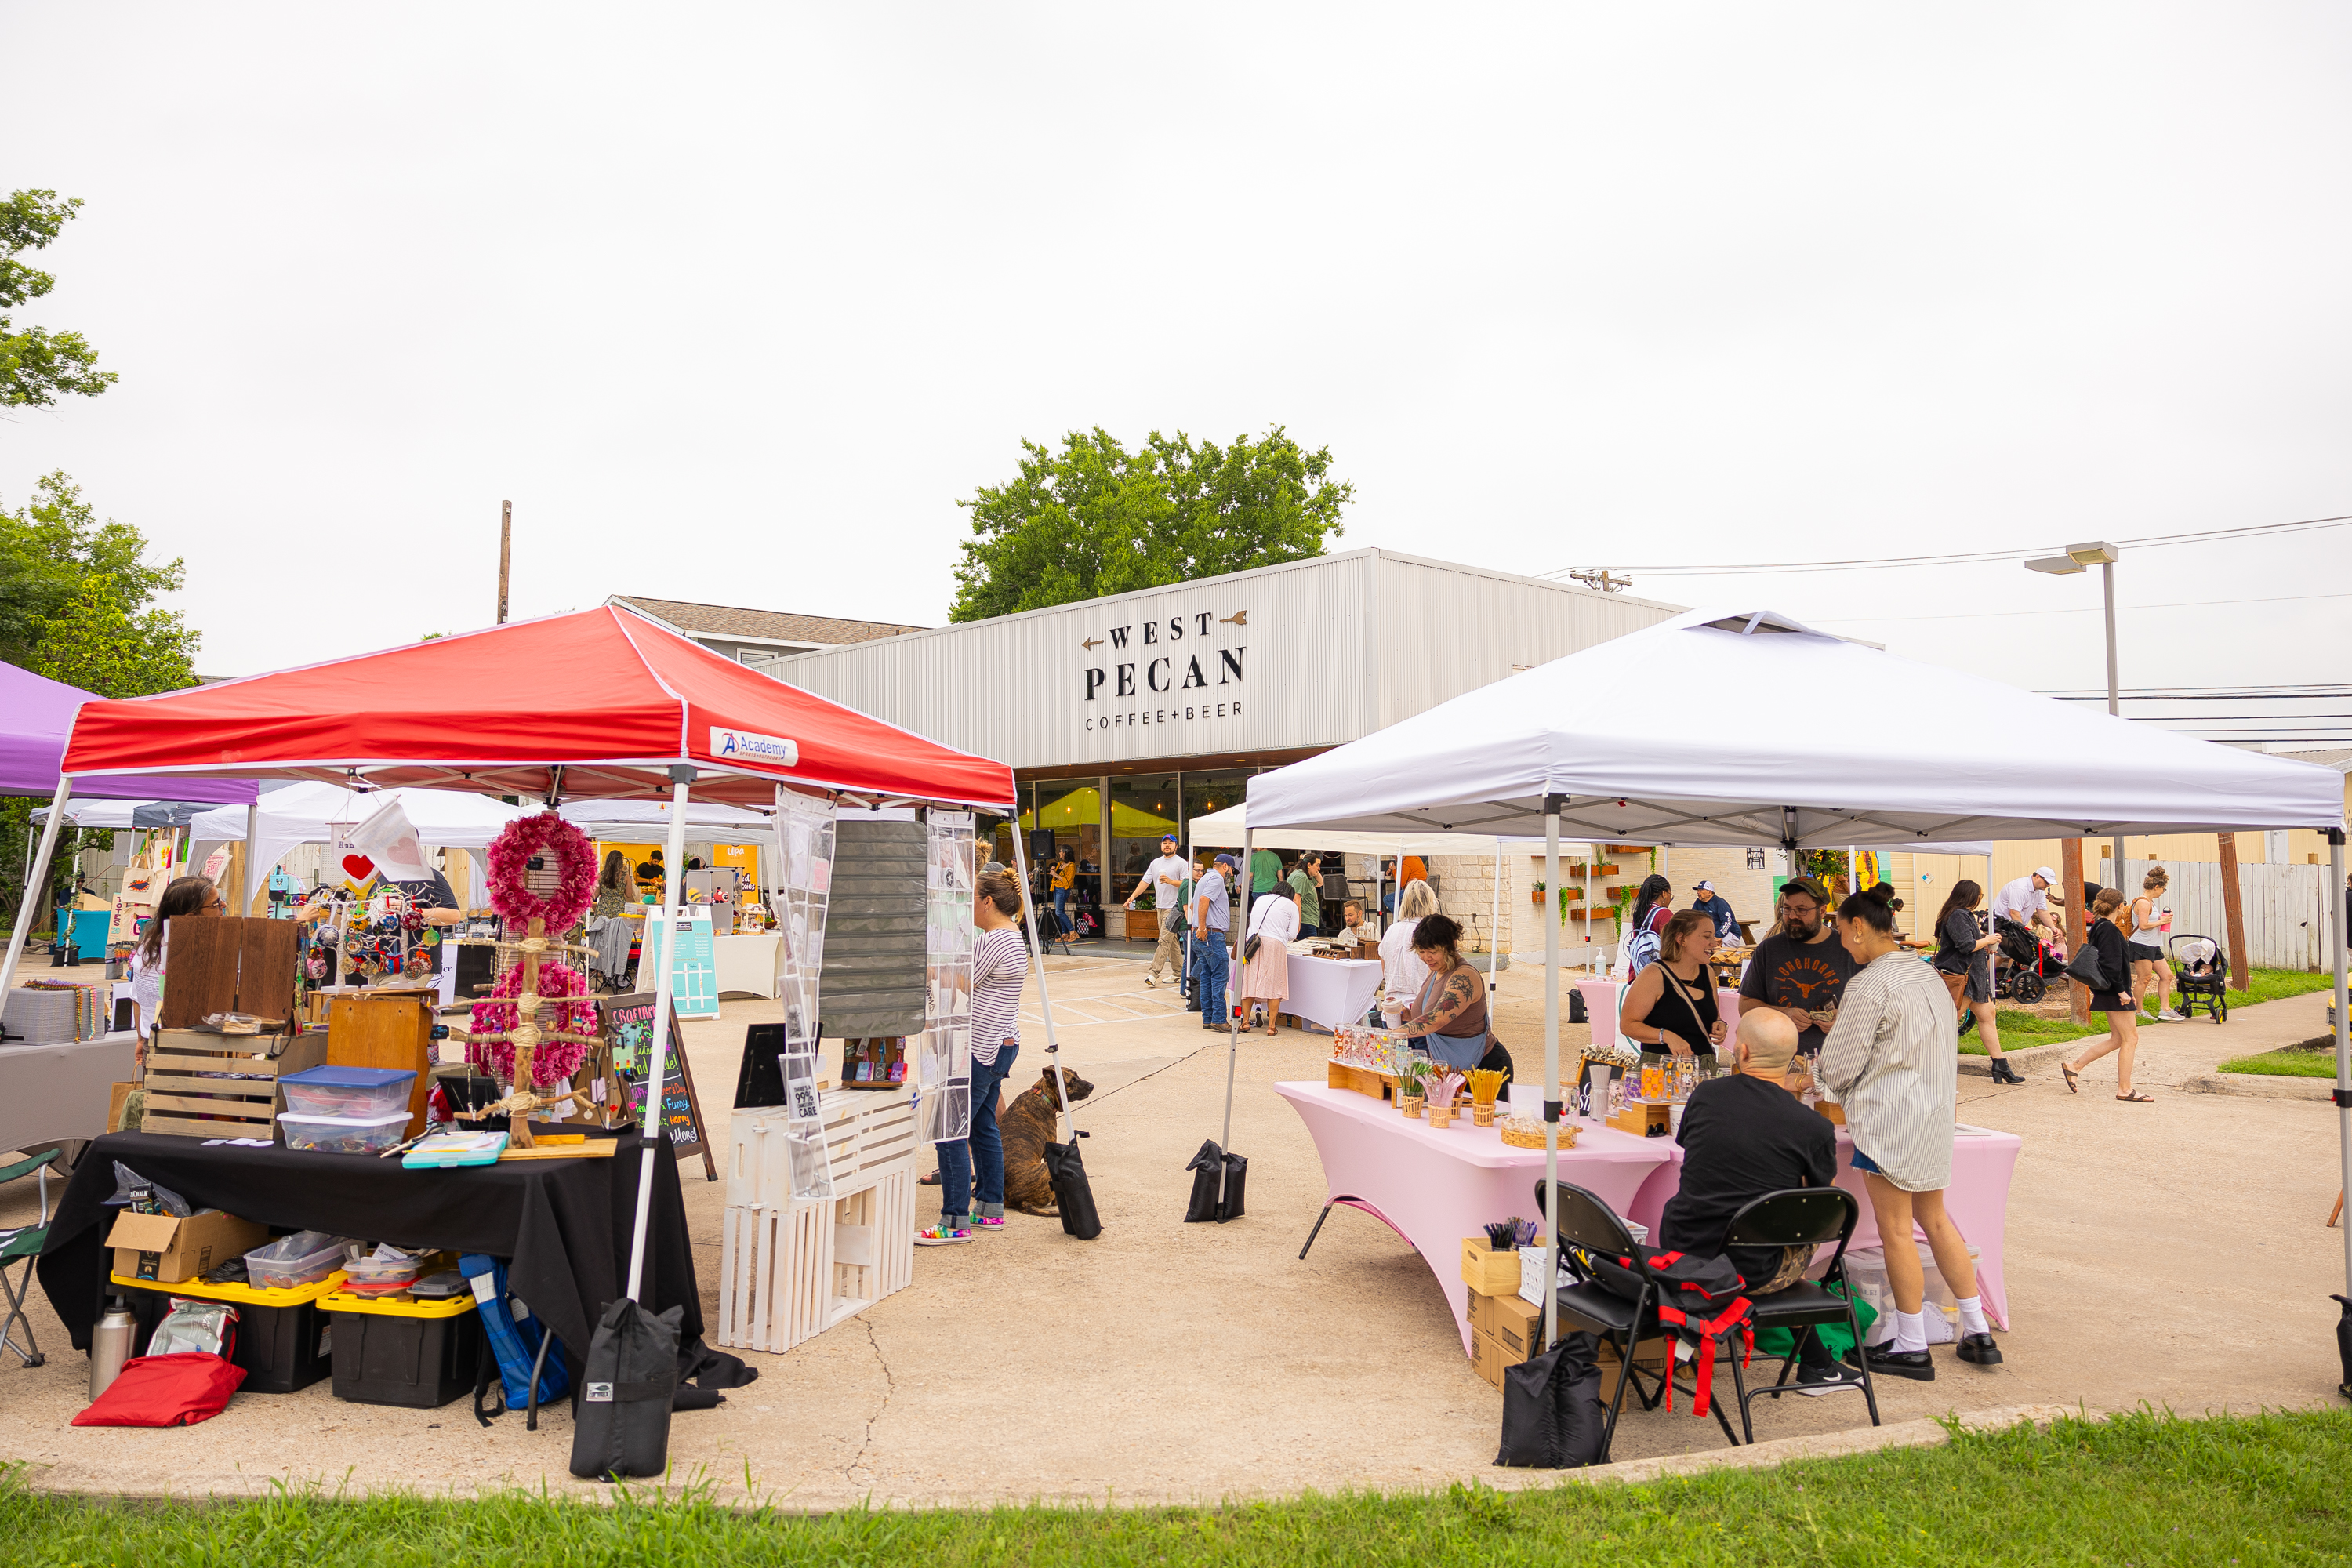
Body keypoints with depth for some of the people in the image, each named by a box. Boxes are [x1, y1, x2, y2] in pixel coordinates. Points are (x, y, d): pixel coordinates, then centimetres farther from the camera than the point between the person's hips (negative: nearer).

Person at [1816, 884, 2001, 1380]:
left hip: (1889, 1120, -8)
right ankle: (1978, 1334, 23)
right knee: (1935, 1220, 18)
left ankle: (1912, 1347, 9)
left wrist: (1817, 1074, 11)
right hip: (1935, 1115, 9)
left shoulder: (1869, 984, -16)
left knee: (1896, 1230, 1)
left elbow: (1839, 1065, -12)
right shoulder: (1926, 974, 10)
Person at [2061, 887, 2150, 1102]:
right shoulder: (2109, 929, -18)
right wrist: (2121, 991, -20)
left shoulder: (2099, 927, 12)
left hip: (2110, 992, 10)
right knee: (2130, 1038, -2)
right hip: (2115, 991, -10)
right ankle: (2124, 1089, 3)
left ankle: (2074, 1066, 13)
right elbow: (2111, 964, -24)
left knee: (2118, 1039, 14)